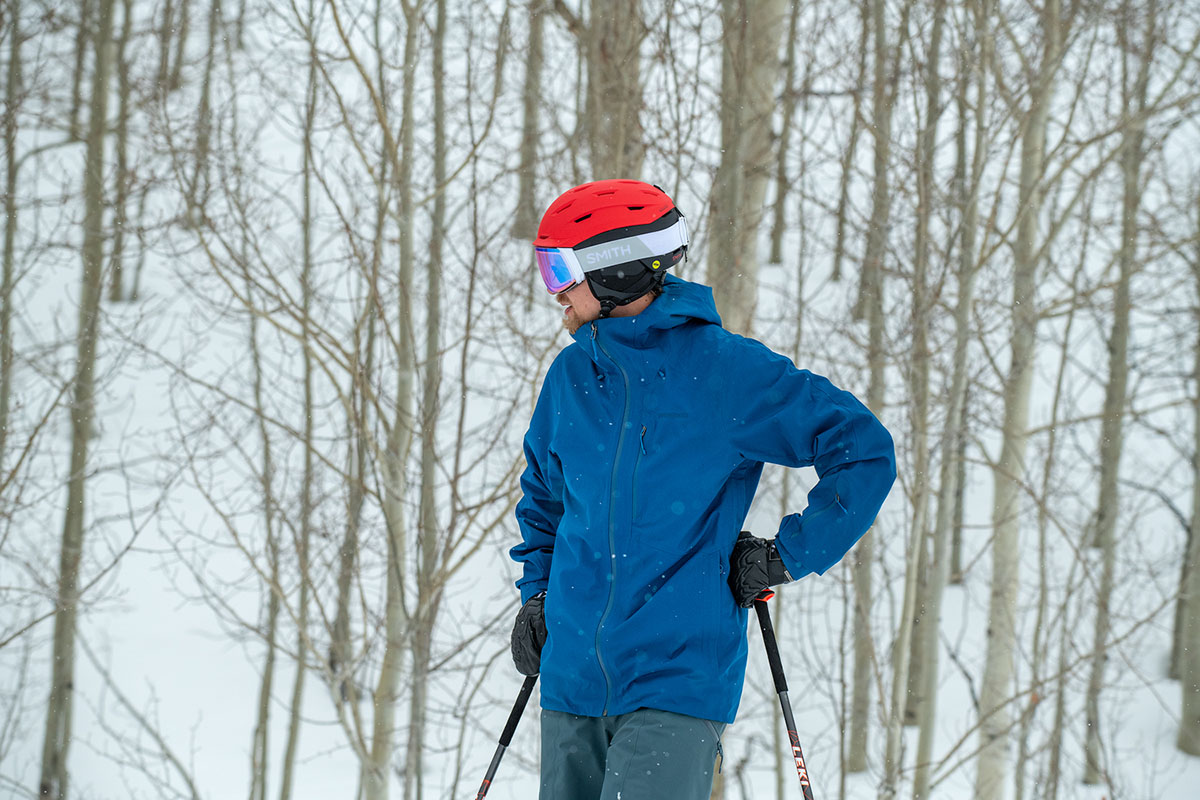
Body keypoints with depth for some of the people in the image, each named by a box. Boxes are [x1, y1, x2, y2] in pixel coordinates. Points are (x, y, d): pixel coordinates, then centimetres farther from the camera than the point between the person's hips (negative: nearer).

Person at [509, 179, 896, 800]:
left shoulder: (725, 370, -8)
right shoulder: (571, 376, 9)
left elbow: (864, 451, -5)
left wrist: (787, 556, -6)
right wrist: (538, 591, 16)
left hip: (679, 680, -6)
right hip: (572, 677, 6)